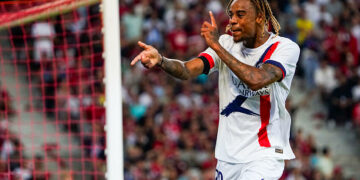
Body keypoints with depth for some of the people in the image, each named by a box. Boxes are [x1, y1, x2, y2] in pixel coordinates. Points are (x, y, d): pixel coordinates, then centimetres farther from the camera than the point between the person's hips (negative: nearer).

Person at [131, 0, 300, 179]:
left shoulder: (286, 48, -8)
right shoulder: (226, 44, 6)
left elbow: (256, 80, -26)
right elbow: (188, 70, -8)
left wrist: (216, 46, -20)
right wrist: (160, 61, -29)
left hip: (265, 153, -5)